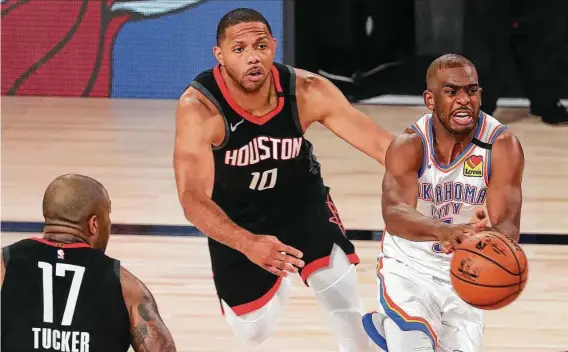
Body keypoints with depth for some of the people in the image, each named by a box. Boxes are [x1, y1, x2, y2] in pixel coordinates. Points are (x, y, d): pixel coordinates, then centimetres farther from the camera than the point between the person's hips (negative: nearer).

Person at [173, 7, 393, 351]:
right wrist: (248, 243, -59)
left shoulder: (307, 91, -28)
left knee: (347, 307, -16)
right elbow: (193, 199, -41)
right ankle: (275, 285, 44)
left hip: (302, 198, 1)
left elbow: (382, 145, -25)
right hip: (237, 215, -1)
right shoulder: (199, 107, -35)